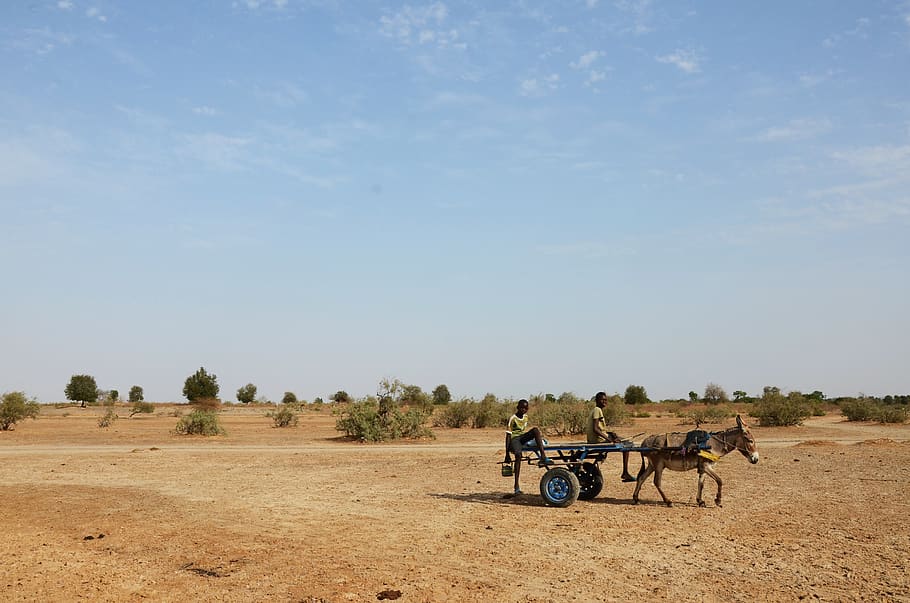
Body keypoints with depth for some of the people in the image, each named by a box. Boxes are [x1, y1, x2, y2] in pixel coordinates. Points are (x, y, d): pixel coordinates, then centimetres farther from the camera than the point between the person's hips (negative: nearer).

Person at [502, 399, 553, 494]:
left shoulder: (527, 417, 9)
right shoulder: (512, 418, -9)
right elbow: (508, 435, -11)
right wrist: (507, 454, -14)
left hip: (523, 436, 5)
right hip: (514, 438, -5)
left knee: (535, 430, -23)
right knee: (518, 455, -36)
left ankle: (543, 457, -35)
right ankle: (516, 486, -35)